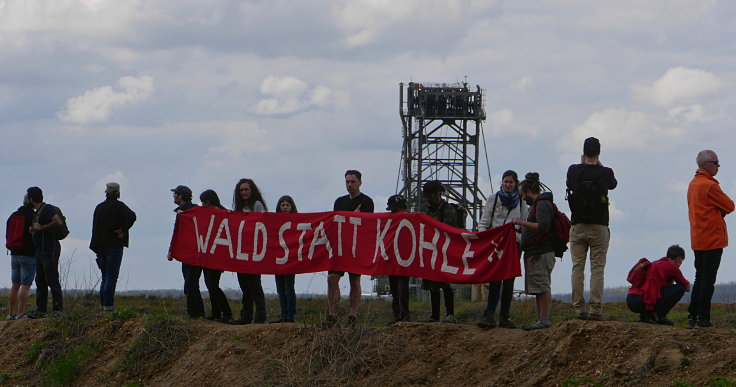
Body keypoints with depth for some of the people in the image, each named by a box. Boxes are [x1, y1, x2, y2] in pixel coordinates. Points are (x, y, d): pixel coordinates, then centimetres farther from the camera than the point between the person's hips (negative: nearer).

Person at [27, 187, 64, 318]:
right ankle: (41, 310, 11)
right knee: (40, 281, 9)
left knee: (52, 280, -9)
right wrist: (33, 230, 10)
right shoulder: (38, 212, 18)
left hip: (50, 250, -10)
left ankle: (58, 308, -8)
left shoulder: (47, 209, -13)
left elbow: (58, 222, -27)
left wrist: (42, 228, -19)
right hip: (40, 251, 10)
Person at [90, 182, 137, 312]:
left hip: (100, 247, 5)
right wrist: (123, 230, -13)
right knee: (112, 277, -4)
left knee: (105, 277, 14)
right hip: (114, 246, -5)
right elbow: (132, 216, -25)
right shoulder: (118, 206, -6)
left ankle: (103, 303, 10)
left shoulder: (99, 207, 12)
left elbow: (95, 228, 14)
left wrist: (96, 248, 15)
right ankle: (108, 304, -8)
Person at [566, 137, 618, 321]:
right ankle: (595, 308, -10)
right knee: (597, 268, -2)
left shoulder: (574, 171, -3)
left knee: (577, 268, 4)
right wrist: (599, 164, 24)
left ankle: (579, 308, 0)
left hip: (577, 227, 1)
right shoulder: (605, 173, -5)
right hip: (599, 226, -1)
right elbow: (613, 183, 18)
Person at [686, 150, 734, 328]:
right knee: (708, 279, -7)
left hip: (697, 238, 9)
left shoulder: (693, 184, 14)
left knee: (700, 278, 14)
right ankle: (703, 318, -9)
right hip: (712, 238, -9)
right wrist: (721, 210, 9)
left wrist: (718, 211, 4)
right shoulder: (709, 185, -16)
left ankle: (693, 316, 13)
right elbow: (729, 206, -10)